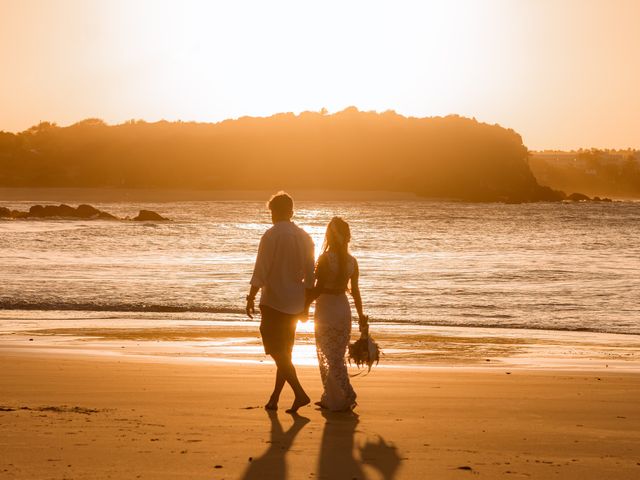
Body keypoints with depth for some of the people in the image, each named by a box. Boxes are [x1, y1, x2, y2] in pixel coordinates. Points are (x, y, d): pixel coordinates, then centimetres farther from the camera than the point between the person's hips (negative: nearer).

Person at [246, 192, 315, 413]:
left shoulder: (271, 235, -11)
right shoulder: (305, 237, 7)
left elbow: (260, 271, -15)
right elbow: (310, 276, 10)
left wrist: (251, 297, -10)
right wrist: (306, 304, 17)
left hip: (274, 302, -6)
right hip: (295, 304, 6)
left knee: (277, 352, -3)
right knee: (285, 352, 13)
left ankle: (299, 393, -15)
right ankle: (274, 399, 18)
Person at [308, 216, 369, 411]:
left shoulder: (325, 259, -15)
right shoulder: (352, 261, 2)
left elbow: (318, 289, -16)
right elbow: (355, 291, 7)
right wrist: (361, 315, 16)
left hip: (326, 309, -6)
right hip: (344, 308, 6)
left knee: (329, 357, 1)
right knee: (338, 356, 15)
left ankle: (346, 398, -5)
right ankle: (330, 398, 22)